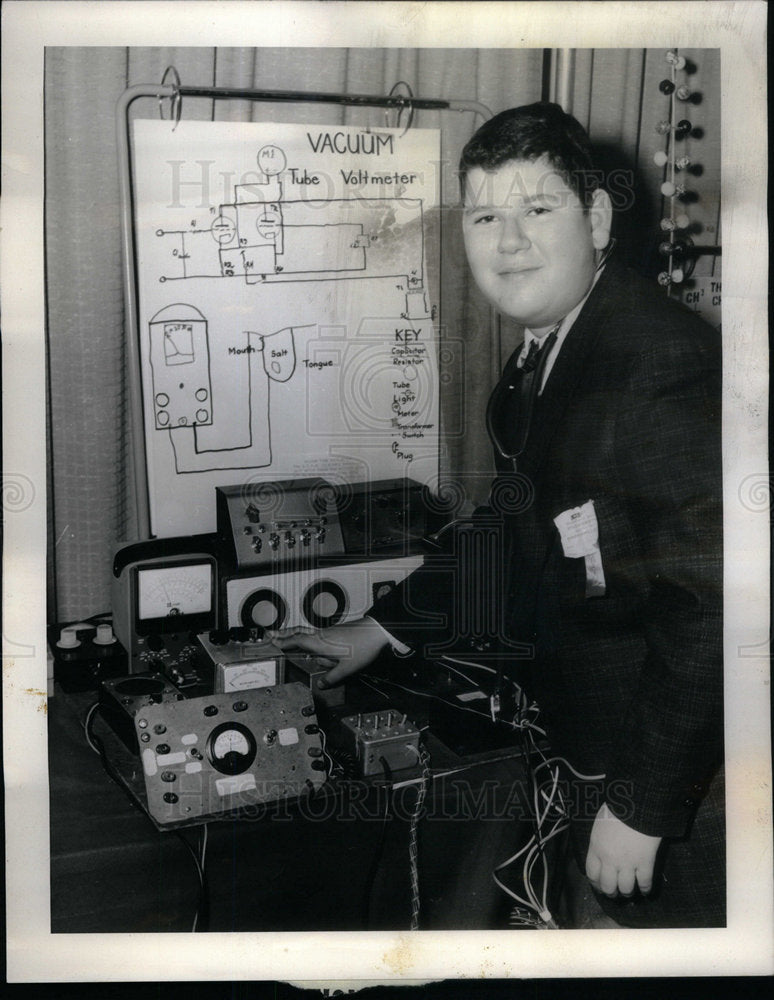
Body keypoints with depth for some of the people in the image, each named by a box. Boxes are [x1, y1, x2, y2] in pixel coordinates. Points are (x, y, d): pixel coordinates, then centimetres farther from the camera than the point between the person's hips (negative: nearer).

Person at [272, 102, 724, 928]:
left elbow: (708, 609, -28)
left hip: (682, 781, -8)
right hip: (596, 740, 8)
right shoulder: (539, 364, 5)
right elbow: (517, 537, 15)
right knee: (617, 919, 26)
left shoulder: (661, 369, -26)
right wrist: (381, 629, 15)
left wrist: (639, 806, -22)